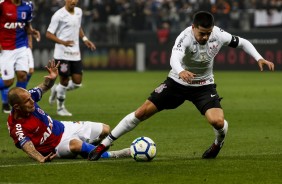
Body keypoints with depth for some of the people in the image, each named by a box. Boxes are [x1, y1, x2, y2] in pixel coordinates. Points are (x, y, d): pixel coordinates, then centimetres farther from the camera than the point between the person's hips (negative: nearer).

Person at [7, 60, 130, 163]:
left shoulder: (28, 96, -12)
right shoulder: (17, 127, -30)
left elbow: (44, 87, 6)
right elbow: (28, 147, -43)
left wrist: (51, 78, -17)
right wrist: (41, 159, -64)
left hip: (62, 127, 8)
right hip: (56, 146, -8)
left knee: (105, 130, 6)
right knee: (75, 144, -43)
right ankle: (111, 156, -33)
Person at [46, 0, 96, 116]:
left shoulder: (79, 12, 9)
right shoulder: (59, 15, -11)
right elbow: (49, 34, -10)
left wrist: (84, 39, 12)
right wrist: (63, 42, -24)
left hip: (75, 54, 6)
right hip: (62, 54, -6)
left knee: (77, 82, 2)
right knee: (65, 80, 0)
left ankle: (57, 90, 29)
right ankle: (60, 108, 18)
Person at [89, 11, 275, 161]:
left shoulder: (218, 35, -19)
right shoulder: (185, 37, -30)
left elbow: (242, 42, -1)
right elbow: (175, 58, -50)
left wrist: (259, 58, -13)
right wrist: (181, 71, -71)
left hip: (204, 86, 2)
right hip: (178, 82, -1)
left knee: (217, 121, -24)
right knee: (142, 112, -7)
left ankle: (219, 142, 15)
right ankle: (105, 144, 7)